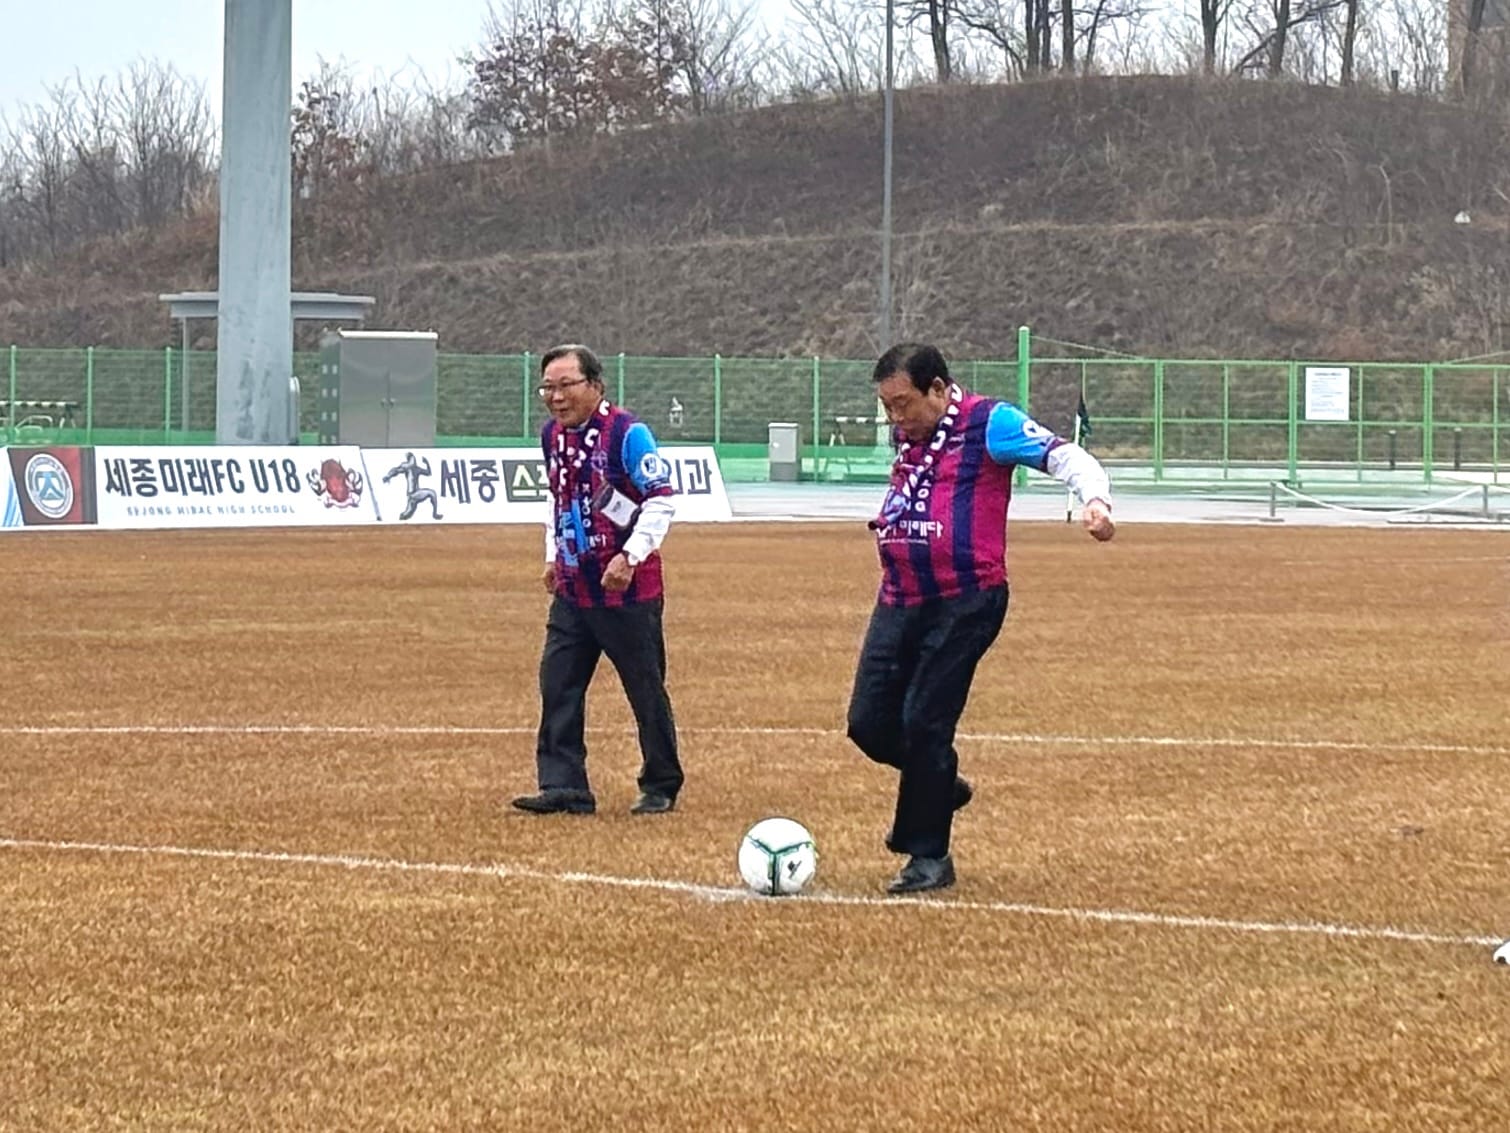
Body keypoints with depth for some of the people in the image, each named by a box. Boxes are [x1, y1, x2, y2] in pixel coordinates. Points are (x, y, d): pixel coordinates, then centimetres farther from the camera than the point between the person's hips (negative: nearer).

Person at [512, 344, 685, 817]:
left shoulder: (627, 434, -14)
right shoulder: (552, 435, 9)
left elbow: (661, 500, -16)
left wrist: (630, 556, -23)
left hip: (627, 589, -7)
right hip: (573, 588, 7)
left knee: (646, 690, 2)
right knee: (558, 685, 0)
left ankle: (661, 787, 14)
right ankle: (564, 787, 1)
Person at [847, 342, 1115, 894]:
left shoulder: (988, 423, -8)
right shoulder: (906, 434, 13)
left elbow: (1064, 456, -16)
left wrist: (1095, 500, -33)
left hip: (964, 604, -7)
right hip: (900, 600, 7)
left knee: (924, 724, -8)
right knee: (869, 723, 2)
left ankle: (928, 857, 6)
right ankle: (938, 788, 31)